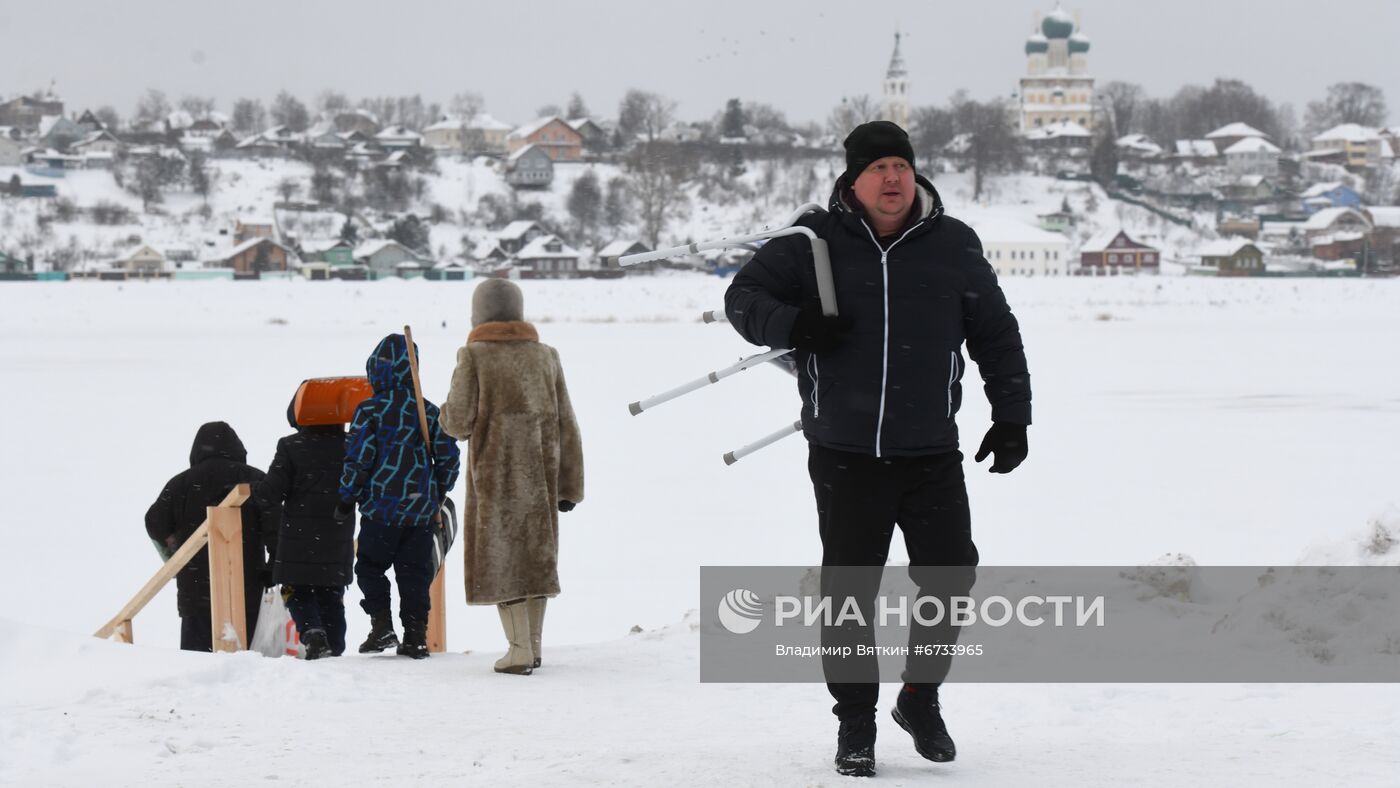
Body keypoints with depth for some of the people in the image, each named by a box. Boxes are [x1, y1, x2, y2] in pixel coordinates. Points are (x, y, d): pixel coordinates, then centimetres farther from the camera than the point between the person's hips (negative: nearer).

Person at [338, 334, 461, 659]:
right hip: (421, 510, 4)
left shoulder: (370, 411, -7)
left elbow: (358, 459, -9)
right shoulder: (430, 412, 5)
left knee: (371, 567, 10)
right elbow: (449, 457, 7)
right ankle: (416, 635, 4)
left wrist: (346, 499, 2)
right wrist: (438, 493, 22)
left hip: (381, 508, -3)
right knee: (415, 572, 8)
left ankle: (382, 626, -2)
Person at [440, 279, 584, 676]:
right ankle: (533, 644, 17)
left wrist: (449, 414, 14)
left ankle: (519, 648, -6)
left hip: (494, 471, -4)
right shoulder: (546, 356, 6)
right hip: (540, 472, 4)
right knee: (535, 553, 14)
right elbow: (566, 425, 5)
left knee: (499, 555, 1)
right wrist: (569, 486, 9)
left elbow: (458, 423, -10)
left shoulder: (473, 356, -6)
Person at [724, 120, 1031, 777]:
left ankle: (920, 697, 24)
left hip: (932, 452, 2)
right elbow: (743, 296, 3)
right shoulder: (814, 244, -2)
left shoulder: (953, 246, 3)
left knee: (951, 575, 1)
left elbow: (996, 334, 12)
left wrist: (1011, 416, 8)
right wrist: (791, 324, -17)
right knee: (849, 588, 2)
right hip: (844, 453, -2)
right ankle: (855, 722, 15)